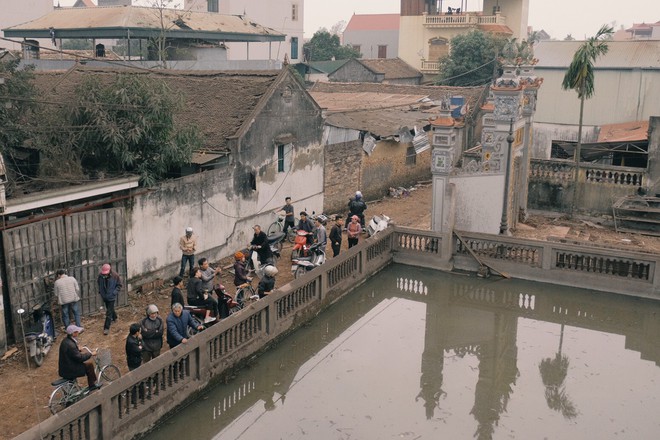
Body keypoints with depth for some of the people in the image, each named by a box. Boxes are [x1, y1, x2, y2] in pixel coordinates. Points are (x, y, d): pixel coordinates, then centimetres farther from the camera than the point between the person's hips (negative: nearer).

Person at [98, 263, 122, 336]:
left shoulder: (115, 275, -18)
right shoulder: (101, 275, -11)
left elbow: (119, 285, -6)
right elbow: (99, 284, 11)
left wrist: (114, 292, -17)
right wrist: (100, 291, 0)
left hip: (111, 297, -4)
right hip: (104, 296, 4)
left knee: (109, 312, -6)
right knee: (109, 309, 25)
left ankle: (106, 328, -2)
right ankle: (114, 318, 52)